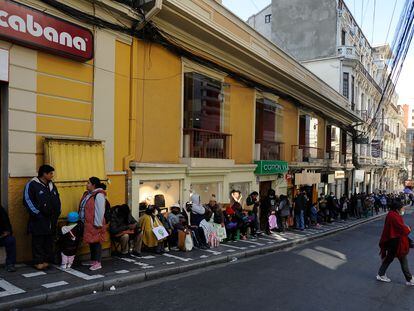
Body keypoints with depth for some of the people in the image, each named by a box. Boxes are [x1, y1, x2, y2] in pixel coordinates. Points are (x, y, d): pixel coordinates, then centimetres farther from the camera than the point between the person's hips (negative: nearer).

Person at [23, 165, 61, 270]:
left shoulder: (51, 185, 14)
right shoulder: (32, 185, -7)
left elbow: (57, 200, 21)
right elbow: (27, 200, -12)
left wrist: (57, 213, 12)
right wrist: (37, 213, -14)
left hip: (51, 220, 6)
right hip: (39, 220, -6)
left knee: (49, 241, 10)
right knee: (38, 242, 2)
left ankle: (47, 260, 20)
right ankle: (38, 261, 11)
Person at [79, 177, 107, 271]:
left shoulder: (99, 195, -18)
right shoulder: (88, 194, 12)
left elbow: (100, 211, -21)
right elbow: (83, 208, 20)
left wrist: (98, 224, -21)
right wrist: (82, 220, 19)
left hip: (94, 224, -9)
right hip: (88, 223, 9)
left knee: (96, 242, -3)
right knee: (91, 242, 17)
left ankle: (98, 263, 5)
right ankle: (93, 260, 28)